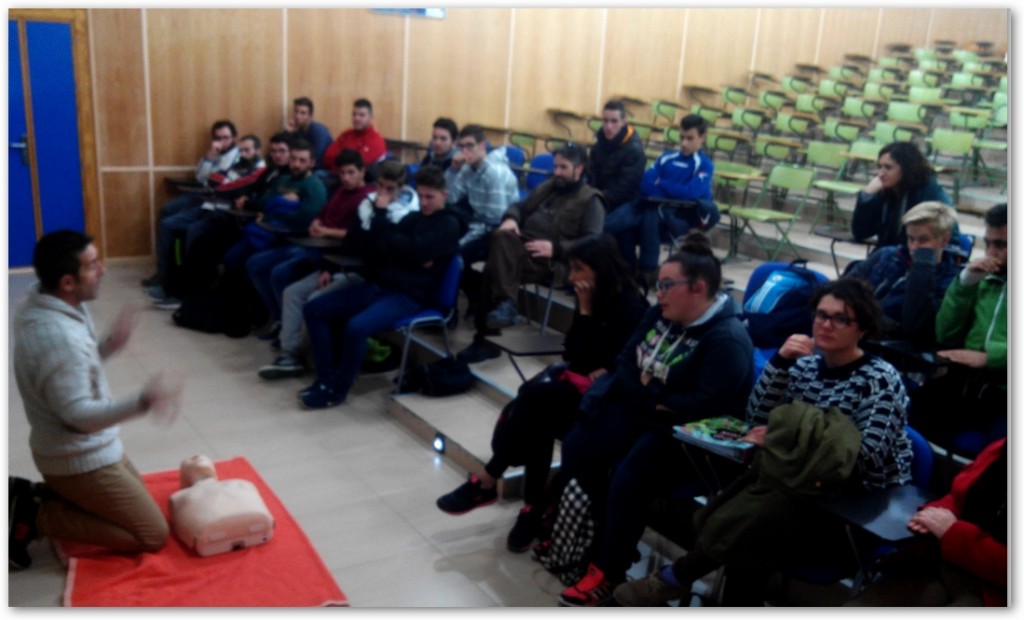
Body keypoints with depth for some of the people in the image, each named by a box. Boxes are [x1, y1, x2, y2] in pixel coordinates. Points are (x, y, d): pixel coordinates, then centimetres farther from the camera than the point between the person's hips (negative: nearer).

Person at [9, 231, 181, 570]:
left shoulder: (40, 306, -1)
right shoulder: (58, 338, -31)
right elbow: (78, 415, -29)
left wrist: (109, 345, 0)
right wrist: (141, 402, -41)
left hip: (75, 450, 9)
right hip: (81, 460, -9)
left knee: (137, 495, 29)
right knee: (153, 536, -1)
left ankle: (32, 495, 16)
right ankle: (33, 517, -1)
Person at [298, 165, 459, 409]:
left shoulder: (448, 225, -2)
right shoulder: (413, 217, 18)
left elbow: (415, 251, -18)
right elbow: (376, 250, 9)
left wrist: (384, 226, -6)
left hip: (409, 296, -8)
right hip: (378, 286, 8)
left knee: (356, 327, -33)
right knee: (313, 310, 1)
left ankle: (337, 390, -11)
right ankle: (326, 379, 2)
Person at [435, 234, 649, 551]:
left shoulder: (630, 308, -14)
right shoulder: (591, 298, 8)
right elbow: (573, 356, 2)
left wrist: (586, 311, -20)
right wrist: (584, 311, -11)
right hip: (580, 382, 7)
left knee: (535, 396, -26)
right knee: (536, 413, -24)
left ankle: (487, 482, -14)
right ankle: (534, 504, -20)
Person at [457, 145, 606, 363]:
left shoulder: (591, 201, 5)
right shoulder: (547, 187, 25)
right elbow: (521, 206, 26)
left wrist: (555, 248, -19)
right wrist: (510, 218, 1)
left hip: (552, 261, -6)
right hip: (522, 245, 6)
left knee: (494, 269, -29)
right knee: (502, 237, -29)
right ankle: (505, 304, -25)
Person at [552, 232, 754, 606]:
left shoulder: (728, 339, -19)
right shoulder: (662, 315, 8)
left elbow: (709, 405, -27)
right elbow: (627, 360, 12)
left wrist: (659, 402, -17)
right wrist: (637, 385, -9)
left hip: (683, 433, -9)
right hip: (637, 413, 9)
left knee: (628, 478, -29)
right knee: (576, 449, -6)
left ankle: (609, 573, -11)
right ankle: (601, 539, 7)